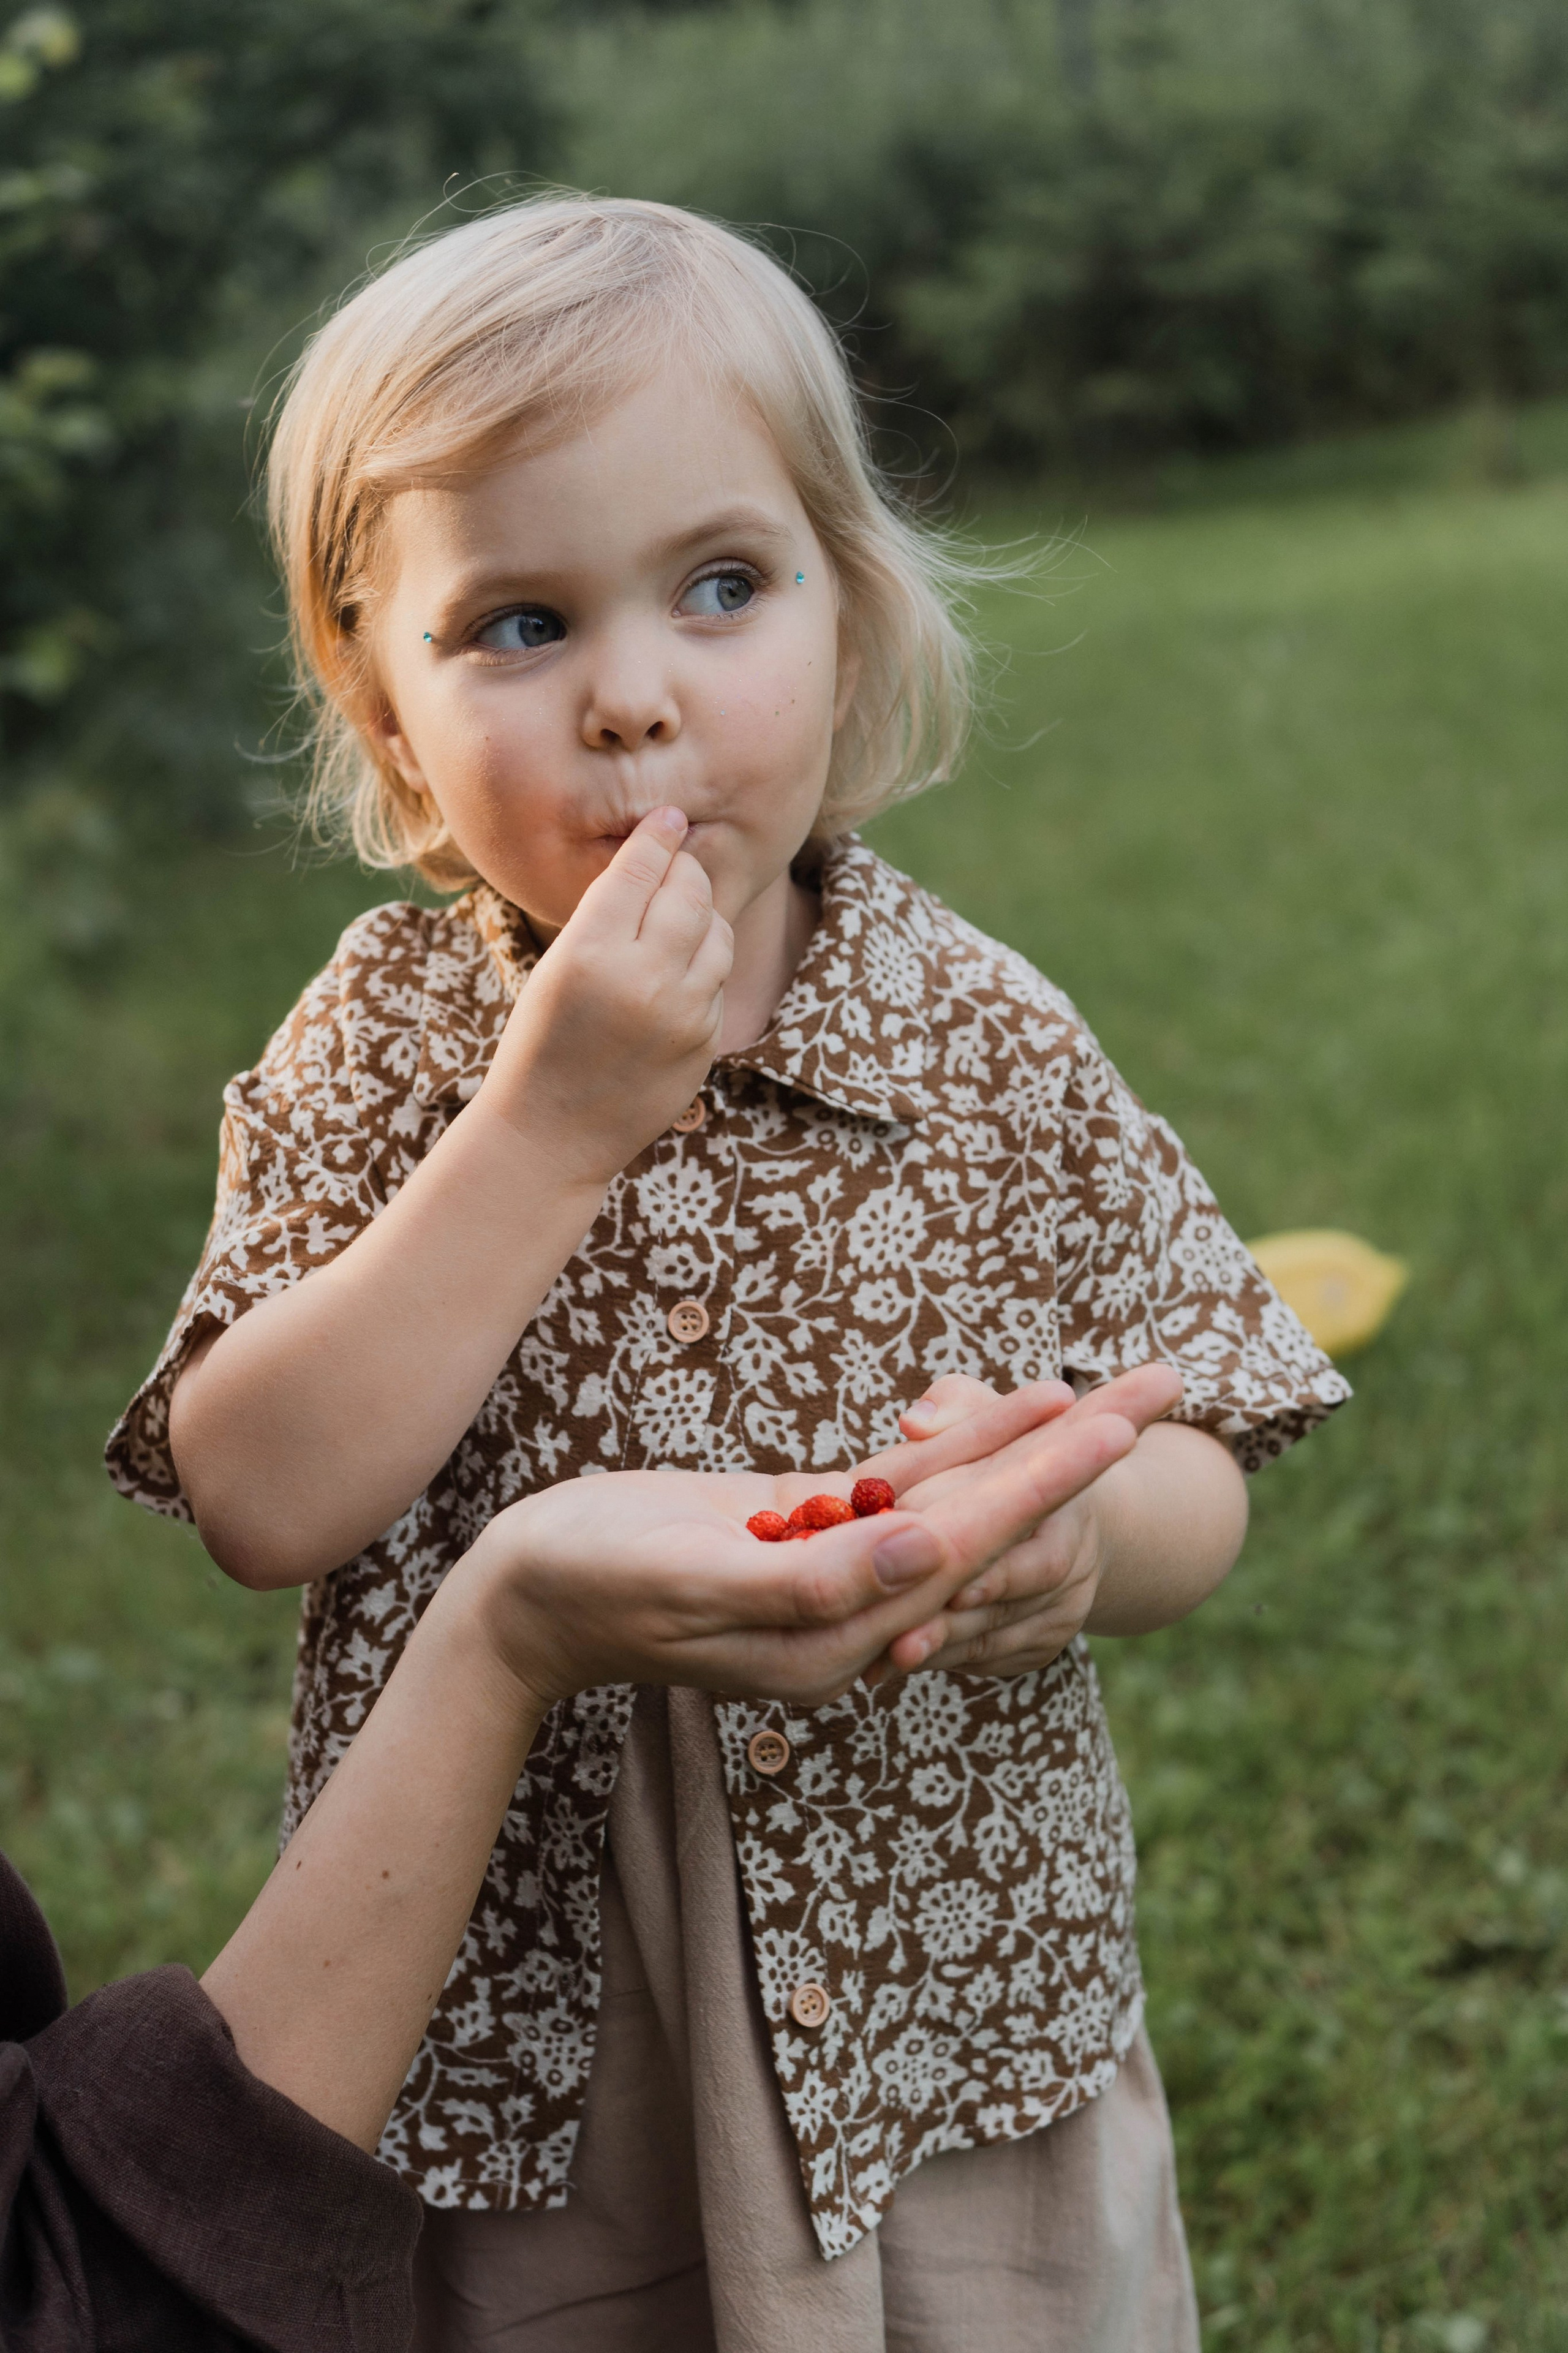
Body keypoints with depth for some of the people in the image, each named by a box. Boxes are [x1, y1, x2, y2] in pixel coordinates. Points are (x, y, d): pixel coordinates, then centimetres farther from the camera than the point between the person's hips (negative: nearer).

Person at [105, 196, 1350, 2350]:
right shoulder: (377, 1043, -8)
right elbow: (262, 1503, -19)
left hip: (956, 2006, 1)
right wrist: (554, 1121, -25)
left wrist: (1080, 1526, -27)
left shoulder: (989, 1040, -8)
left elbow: (1202, 1481, -3)